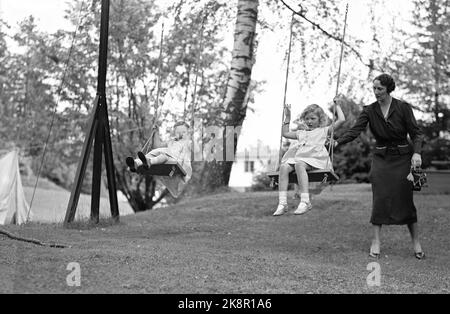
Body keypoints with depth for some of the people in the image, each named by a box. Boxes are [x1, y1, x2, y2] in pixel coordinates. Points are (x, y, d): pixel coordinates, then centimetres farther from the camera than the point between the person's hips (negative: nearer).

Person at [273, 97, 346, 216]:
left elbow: (341, 120, 12)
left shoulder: (323, 131, 19)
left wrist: (337, 105, 19)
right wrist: (287, 117, 43)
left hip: (314, 158, -5)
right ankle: (282, 203, -34)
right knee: (284, 166, -28)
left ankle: (305, 201, -42)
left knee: (299, 165, -39)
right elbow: (285, 133, 46)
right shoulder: (301, 132, 35)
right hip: (297, 156, 5)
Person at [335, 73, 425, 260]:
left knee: (405, 199, -2)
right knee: (380, 198, -7)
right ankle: (376, 242, -2)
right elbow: (355, 130, -9)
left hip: (402, 157, -1)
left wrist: (416, 152, -19)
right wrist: (337, 142, -25)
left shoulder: (403, 107, -5)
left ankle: (416, 242, 11)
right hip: (381, 158, 2)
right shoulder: (369, 110, 1)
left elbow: (416, 132, -3)